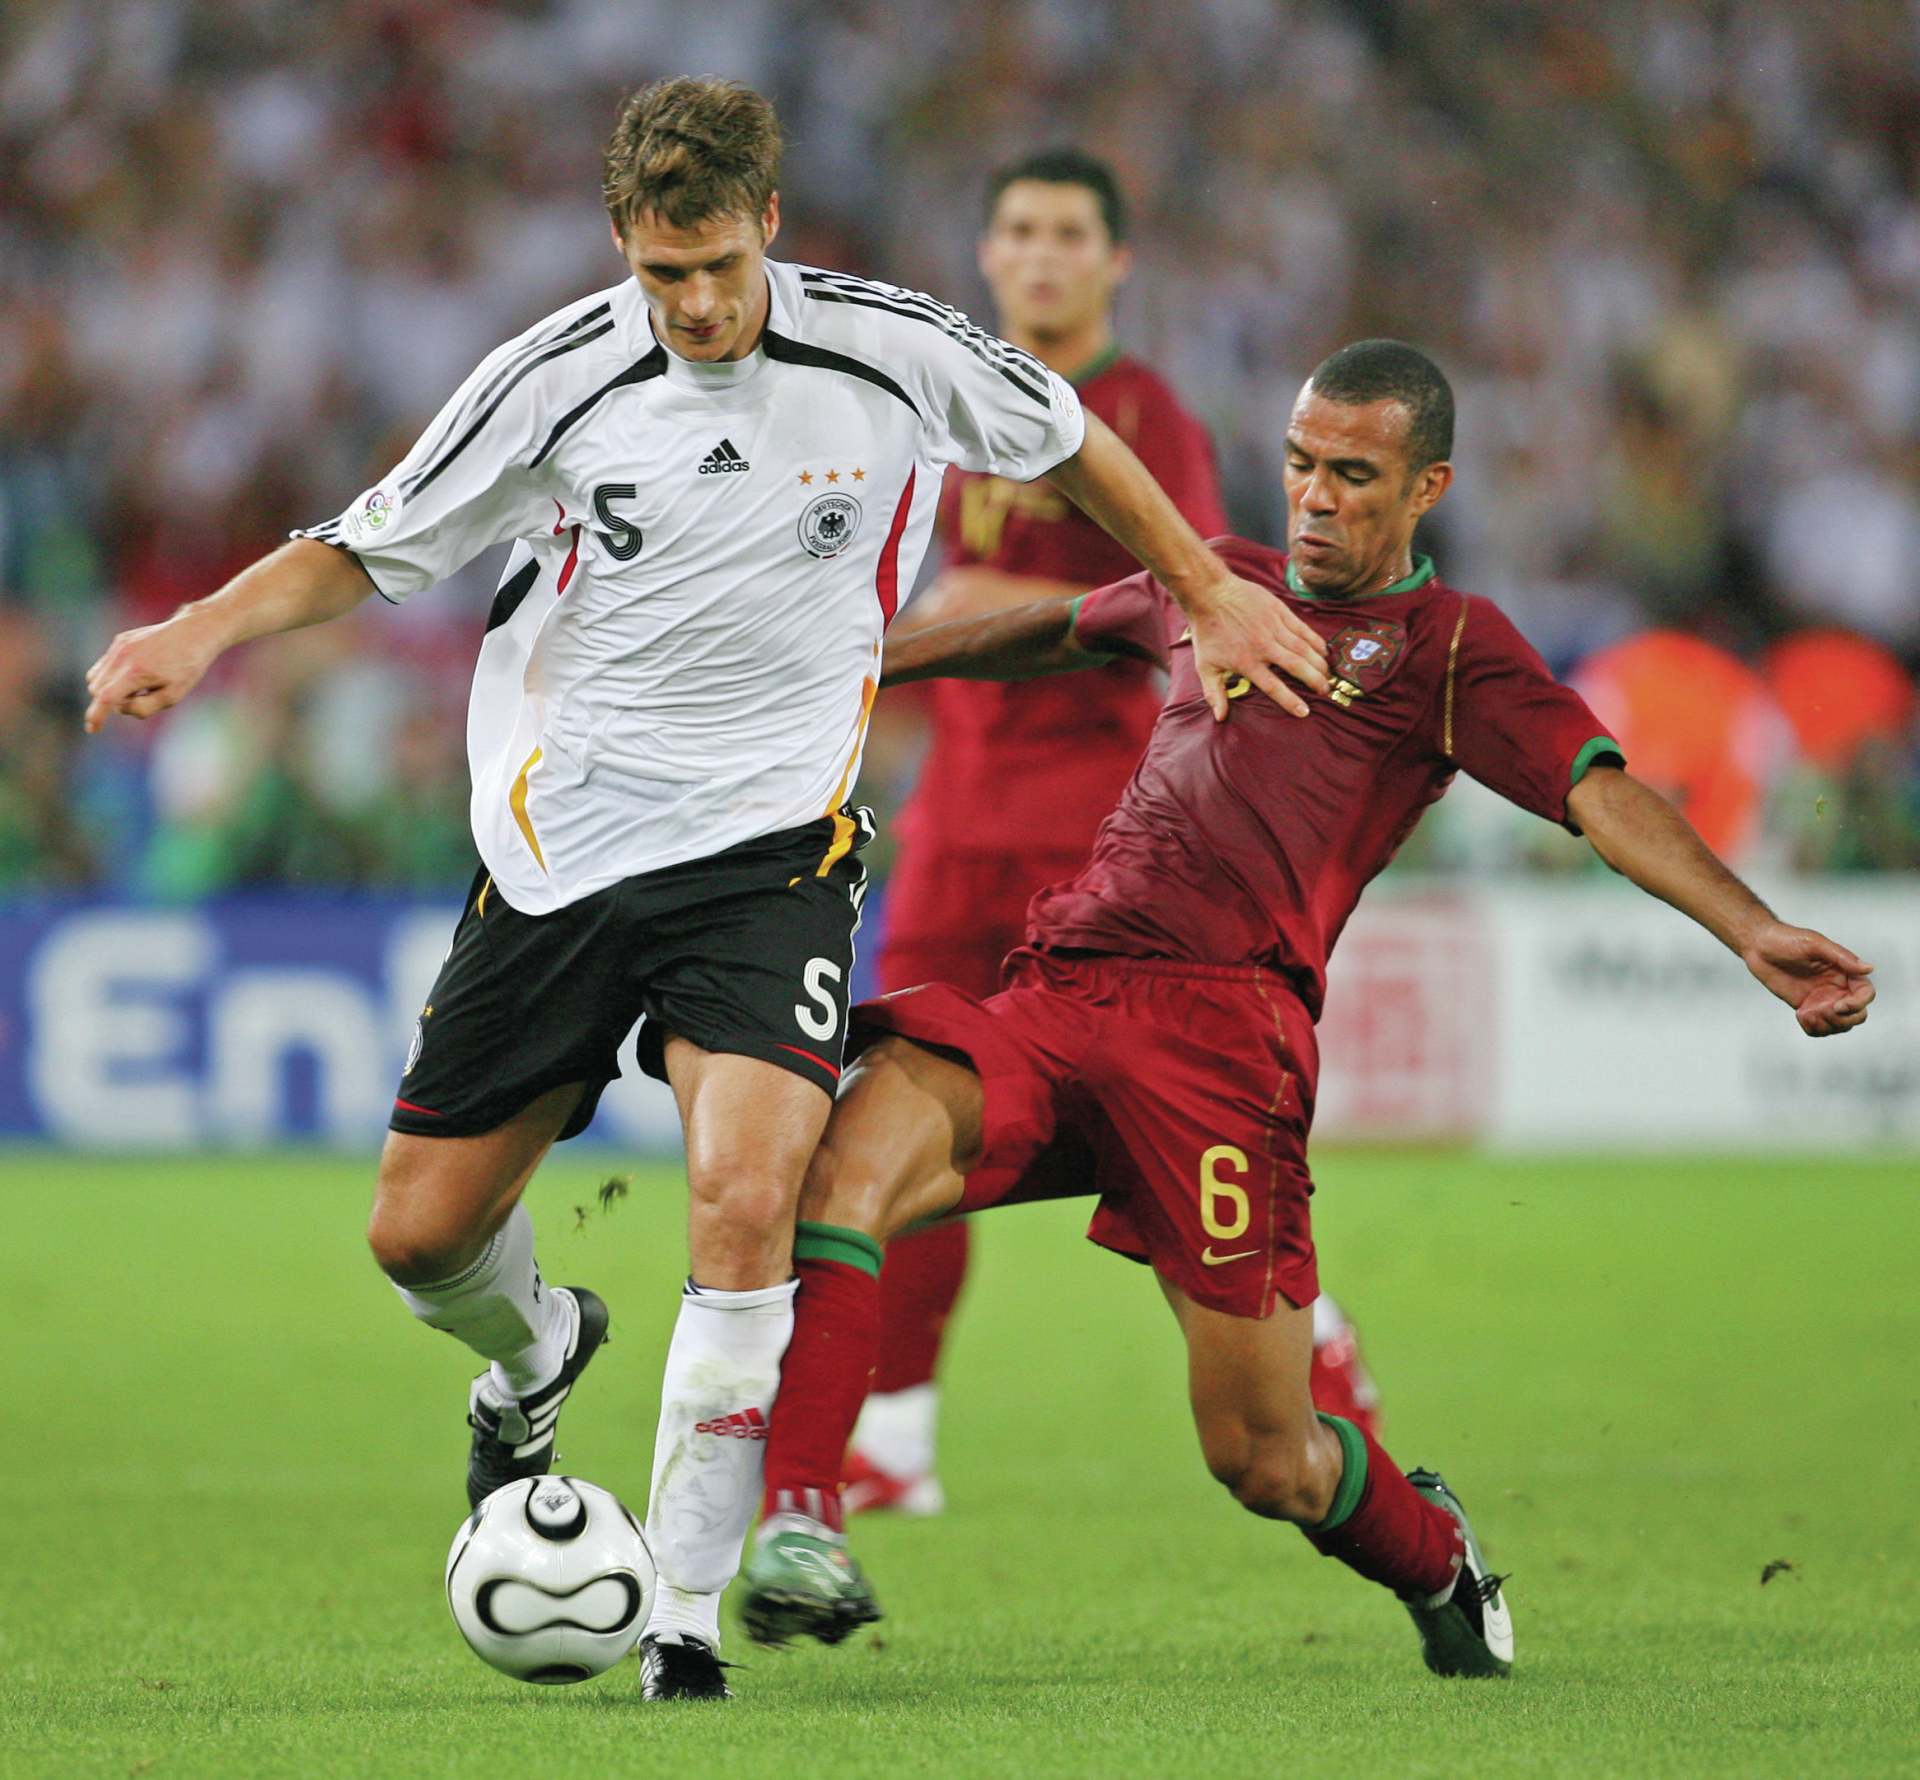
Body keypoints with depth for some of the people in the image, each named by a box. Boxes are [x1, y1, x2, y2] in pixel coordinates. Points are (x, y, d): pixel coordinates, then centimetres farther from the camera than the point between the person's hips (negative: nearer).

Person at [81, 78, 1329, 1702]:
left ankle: (686, 1616, -14)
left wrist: (1211, 595, 15)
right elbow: (376, 546, 3)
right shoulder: (560, 378, -7)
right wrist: (204, 630, -13)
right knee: (421, 1232, 4)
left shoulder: (893, 352, -7)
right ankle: (535, 1349, 43)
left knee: (748, 1192, -24)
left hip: (766, 848, -2)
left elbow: (1067, 441, 13)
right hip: (560, 843, 2)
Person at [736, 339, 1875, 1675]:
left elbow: (1600, 790, -6)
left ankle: (1434, 1555, 31)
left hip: (1220, 1024, -4)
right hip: (1054, 996, 5)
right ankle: (799, 1528, -31)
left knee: (1267, 1463, -4)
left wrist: (1752, 931, -23)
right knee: (852, 1153, -27)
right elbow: (1054, 634, 44)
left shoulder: (1449, 647, 8)